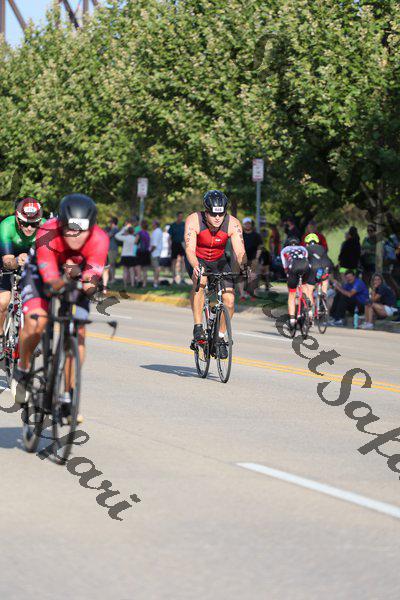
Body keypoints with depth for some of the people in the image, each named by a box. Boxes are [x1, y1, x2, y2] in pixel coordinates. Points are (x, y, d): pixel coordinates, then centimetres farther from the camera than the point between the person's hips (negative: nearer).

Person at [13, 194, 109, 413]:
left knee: (78, 334, -12)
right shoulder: (47, 235, -37)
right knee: (35, 323, -25)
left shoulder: (99, 240, -33)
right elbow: (52, 284, -38)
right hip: (41, 272, -2)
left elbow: (90, 285, -35)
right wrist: (66, 278, -58)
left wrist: (80, 276, -56)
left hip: (77, 278, 2)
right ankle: (22, 370, 4)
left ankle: (68, 397, 1)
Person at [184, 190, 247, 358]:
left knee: (229, 299, -13)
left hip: (219, 261, 2)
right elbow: (190, 249, -35)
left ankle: (220, 338, 9)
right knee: (200, 280, -35)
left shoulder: (233, 224, -23)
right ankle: (198, 327, -25)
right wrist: (196, 267, -54)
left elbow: (239, 251, -27)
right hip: (197, 260, -2)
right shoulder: (193, 221, -28)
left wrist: (244, 266, -48)